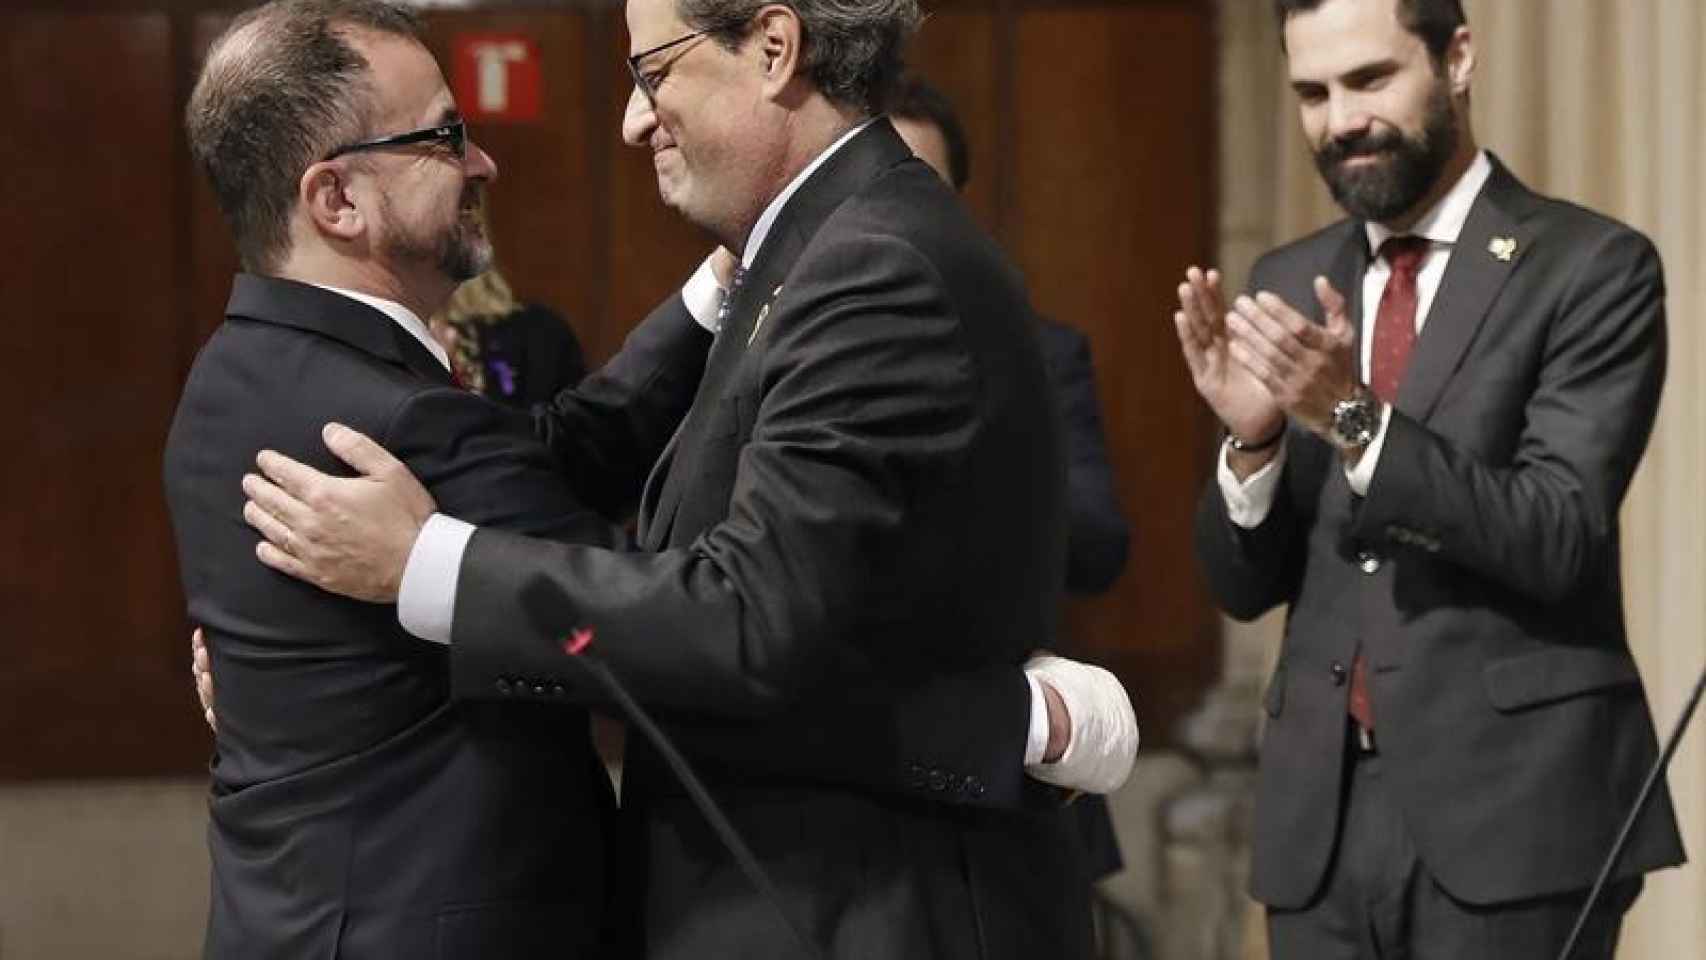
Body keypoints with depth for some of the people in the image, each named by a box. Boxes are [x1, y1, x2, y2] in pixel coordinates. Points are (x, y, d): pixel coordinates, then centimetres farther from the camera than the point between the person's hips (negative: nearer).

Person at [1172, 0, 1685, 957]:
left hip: (1512, 807, -5)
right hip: (1323, 814, 5)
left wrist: (1355, 418, -24)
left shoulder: (1593, 267, -5)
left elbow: (1558, 538, -14)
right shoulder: (1290, 283, 10)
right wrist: (1252, 437, -10)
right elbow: (1244, 585, 10)